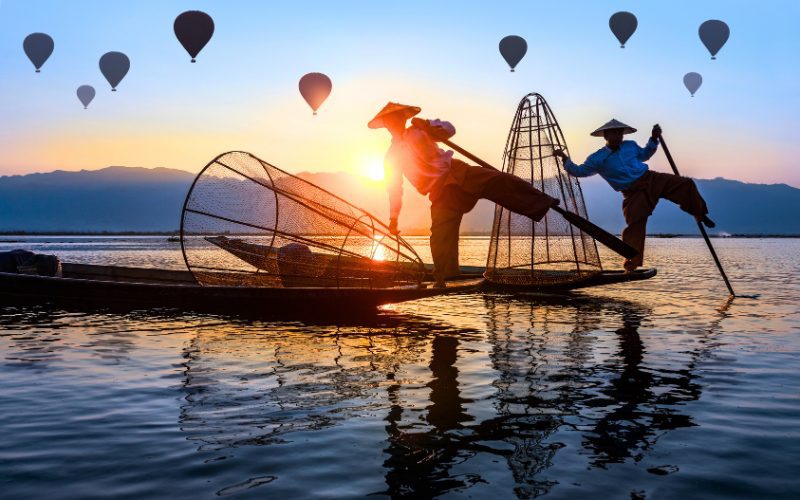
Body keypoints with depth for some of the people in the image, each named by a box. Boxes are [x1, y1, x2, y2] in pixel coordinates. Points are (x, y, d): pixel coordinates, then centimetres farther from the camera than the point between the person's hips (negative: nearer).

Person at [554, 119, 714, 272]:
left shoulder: (630, 145, 13)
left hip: (651, 179, 4)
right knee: (634, 226, -14)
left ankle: (700, 215, 16)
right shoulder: (597, 159, 0)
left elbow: (644, 154, 32)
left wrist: (654, 139, 19)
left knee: (686, 184, -6)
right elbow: (579, 171, 4)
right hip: (634, 194, -4)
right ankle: (631, 265, -7)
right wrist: (566, 160, -9)